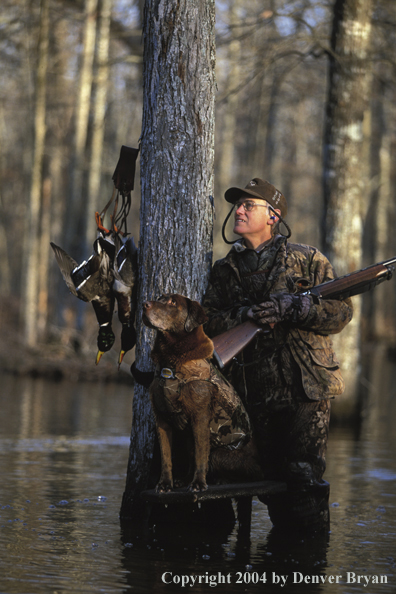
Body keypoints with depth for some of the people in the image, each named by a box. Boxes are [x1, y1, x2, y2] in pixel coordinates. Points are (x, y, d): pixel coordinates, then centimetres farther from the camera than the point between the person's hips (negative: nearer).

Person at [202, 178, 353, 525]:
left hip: (306, 391, -3)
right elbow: (207, 321, 3)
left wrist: (293, 307, -18)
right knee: (272, 474, 8)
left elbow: (342, 312, -4)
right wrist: (246, 315, -15)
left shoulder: (307, 260, 4)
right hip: (255, 391, 3)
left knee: (303, 478, -7)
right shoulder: (224, 271, 14)